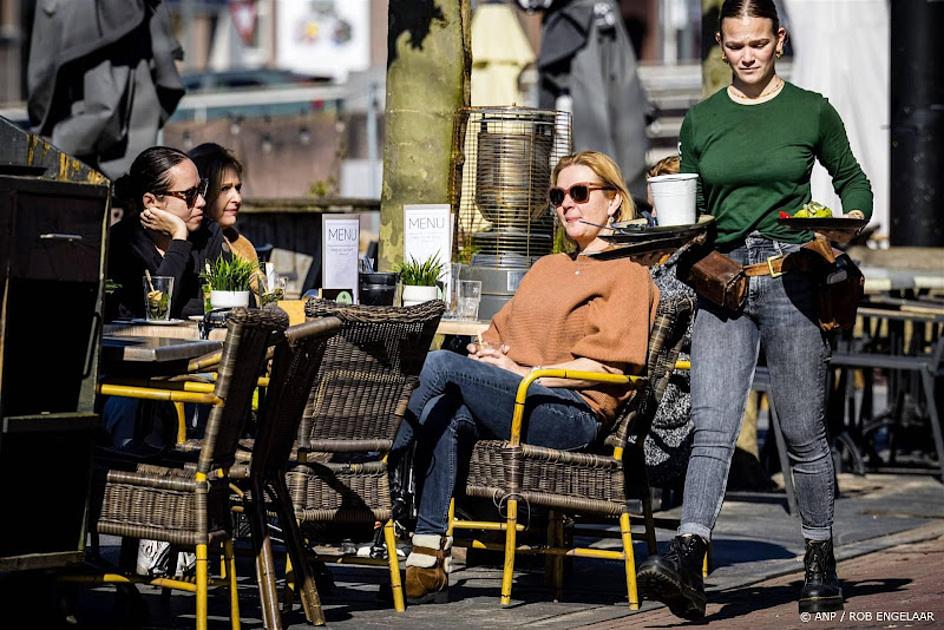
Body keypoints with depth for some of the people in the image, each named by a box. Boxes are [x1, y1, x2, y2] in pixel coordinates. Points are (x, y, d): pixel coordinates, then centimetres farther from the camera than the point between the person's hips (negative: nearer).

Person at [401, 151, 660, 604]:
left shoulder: (627, 274, 6)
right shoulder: (546, 268, 31)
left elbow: (609, 366, -7)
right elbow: (499, 332, 28)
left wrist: (521, 372, -12)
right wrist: (485, 353, 2)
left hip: (574, 413, -7)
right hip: (512, 401, 7)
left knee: (441, 365, -25)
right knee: (448, 415, -29)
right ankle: (430, 565, -31)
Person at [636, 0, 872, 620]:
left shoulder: (811, 110, 4)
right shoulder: (702, 120, 11)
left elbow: (853, 180, 16)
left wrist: (849, 225, -3)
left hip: (791, 278, -2)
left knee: (805, 432, 3)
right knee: (712, 428, -12)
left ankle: (821, 561, 17)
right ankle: (687, 560, -23)